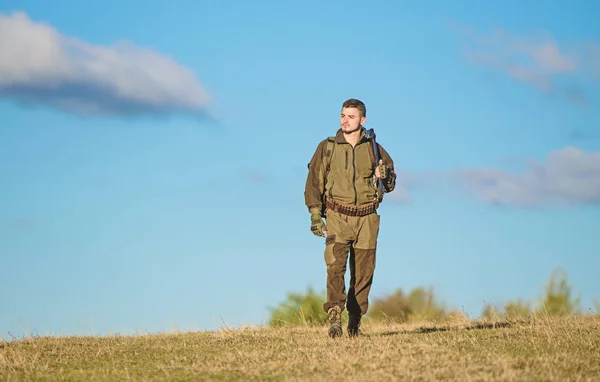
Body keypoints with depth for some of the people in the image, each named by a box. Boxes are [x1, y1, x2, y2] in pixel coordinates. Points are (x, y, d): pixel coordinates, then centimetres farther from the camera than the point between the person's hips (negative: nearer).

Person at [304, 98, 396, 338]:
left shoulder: (373, 149, 7)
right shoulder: (327, 148, 5)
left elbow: (390, 184, 14)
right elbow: (314, 181, 7)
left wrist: (384, 176, -10)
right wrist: (315, 214, -1)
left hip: (367, 218, 2)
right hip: (337, 216, -2)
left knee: (364, 272, 3)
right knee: (335, 265, -18)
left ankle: (355, 321, 15)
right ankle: (335, 317, -24)